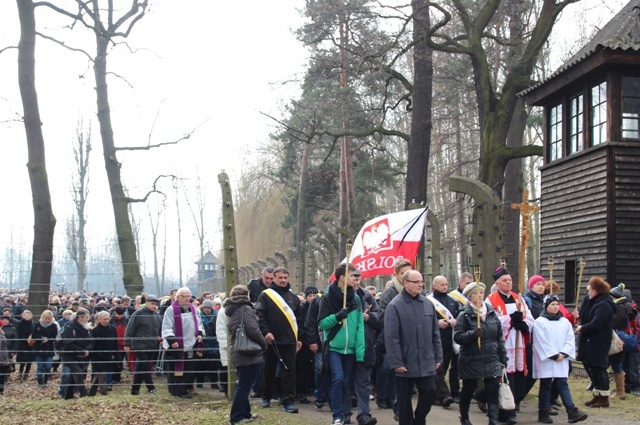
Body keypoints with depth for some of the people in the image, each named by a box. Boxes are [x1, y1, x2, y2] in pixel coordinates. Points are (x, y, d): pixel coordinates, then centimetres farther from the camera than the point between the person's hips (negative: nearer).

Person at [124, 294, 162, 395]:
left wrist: (160, 337, 5)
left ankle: (135, 389, 17)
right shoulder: (138, 314, -9)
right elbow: (129, 329, -9)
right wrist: (127, 344, -11)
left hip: (152, 347, 6)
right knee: (145, 368, -7)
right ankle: (151, 387, -1)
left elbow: (160, 329, 22)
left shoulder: (157, 315, 10)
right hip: (140, 346, -6)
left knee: (140, 368, 11)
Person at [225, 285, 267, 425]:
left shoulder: (232, 310, 14)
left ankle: (244, 412, 25)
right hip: (249, 353, -9)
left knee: (243, 385, 17)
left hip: (238, 353, 9)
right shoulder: (245, 308, -14)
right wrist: (264, 344, -8)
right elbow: (253, 329, -23)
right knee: (244, 386, -3)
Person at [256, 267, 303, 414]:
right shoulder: (265, 295, -1)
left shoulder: (293, 297, 12)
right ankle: (266, 397, 27)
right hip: (272, 340, -2)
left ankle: (288, 401, -1)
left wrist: (299, 337, 11)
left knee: (289, 370, -2)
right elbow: (259, 315, -9)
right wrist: (265, 332, -20)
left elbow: (298, 318, 15)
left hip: (289, 340, 3)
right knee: (269, 370, 11)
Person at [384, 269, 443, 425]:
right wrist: (396, 362, -15)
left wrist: (438, 357, 8)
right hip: (405, 363, -4)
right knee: (404, 398, 7)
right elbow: (391, 338, -13)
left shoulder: (428, 304, 7)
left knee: (429, 393, 6)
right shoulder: (395, 305, -10)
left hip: (426, 363, 5)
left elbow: (435, 334, 11)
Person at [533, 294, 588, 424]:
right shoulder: (539, 322, -5)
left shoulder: (565, 322, 11)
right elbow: (542, 342, -11)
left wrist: (563, 353, -9)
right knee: (545, 386, 4)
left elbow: (570, 340, 5)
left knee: (562, 384, -1)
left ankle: (572, 412, -9)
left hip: (561, 361, 3)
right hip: (546, 360, -3)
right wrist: (554, 355, -12)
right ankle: (543, 413, 11)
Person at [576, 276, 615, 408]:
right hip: (591, 342, 10)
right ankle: (597, 396, 22)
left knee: (599, 369, -5)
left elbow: (596, 324, -25)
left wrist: (582, 328, -13)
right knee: (593, 369, 14)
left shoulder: (604, 305, -19)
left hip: (598, 344, -10)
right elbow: (584, 317, 16)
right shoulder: (594, 302, 15)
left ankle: (604, 398, 2)